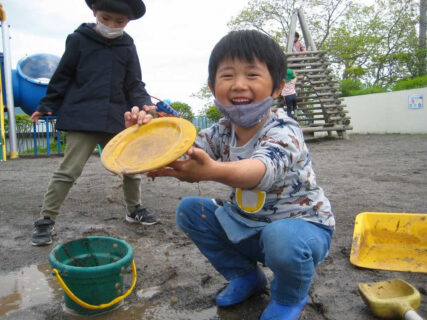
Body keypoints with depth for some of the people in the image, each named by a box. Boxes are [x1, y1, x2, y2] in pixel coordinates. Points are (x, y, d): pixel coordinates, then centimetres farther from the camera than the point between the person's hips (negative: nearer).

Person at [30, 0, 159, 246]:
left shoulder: (128, 47, 8)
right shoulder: (79, 39, 1)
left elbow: (134, 85, 8)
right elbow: (62, 76, 6)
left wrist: (144, 104, -11)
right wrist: (47, 106, 7)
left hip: (116, 120, 4)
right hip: (82, 119, -3)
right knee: (69, 170, -6)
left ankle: (135, 209, 30)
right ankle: (46, 221, 7)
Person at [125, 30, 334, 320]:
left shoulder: (284, 132, -26)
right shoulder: (222, 133, -4)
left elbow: (263, 169, -47)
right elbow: (185, 149, -12)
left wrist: (213, 170, -67)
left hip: (299, 222, -6)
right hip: (248, 226, 6)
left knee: (281, 237, -39)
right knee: (189, 209, -3)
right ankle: (245, 275, 12)